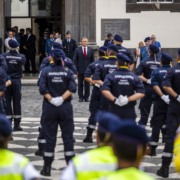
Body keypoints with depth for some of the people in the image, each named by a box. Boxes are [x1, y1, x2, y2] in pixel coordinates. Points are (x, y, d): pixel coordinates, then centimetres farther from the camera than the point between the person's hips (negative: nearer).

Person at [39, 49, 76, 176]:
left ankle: (47, 168, 7)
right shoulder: (68, 72, 1)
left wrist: (51, 99, -8)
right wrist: (62, 98, -14)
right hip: (66, 107, 0)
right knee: (68, 136, 6)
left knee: (50, 137, 4)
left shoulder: (46, 72, 1)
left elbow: (42, 89, -11)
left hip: (50, 108, 0)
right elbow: (72, 88, -14)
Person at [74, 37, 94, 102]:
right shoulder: (77, 50, 2)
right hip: (80, 70, 0)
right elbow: (75, 61, 2)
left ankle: (86, 97, 8)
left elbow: (92, 60, 7)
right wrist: (75, 70, -4)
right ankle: (80, 97, 12)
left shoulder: (91, 50, 5)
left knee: (87, 84, 0)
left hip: (88, 69, 0)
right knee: (80, 84, 5)